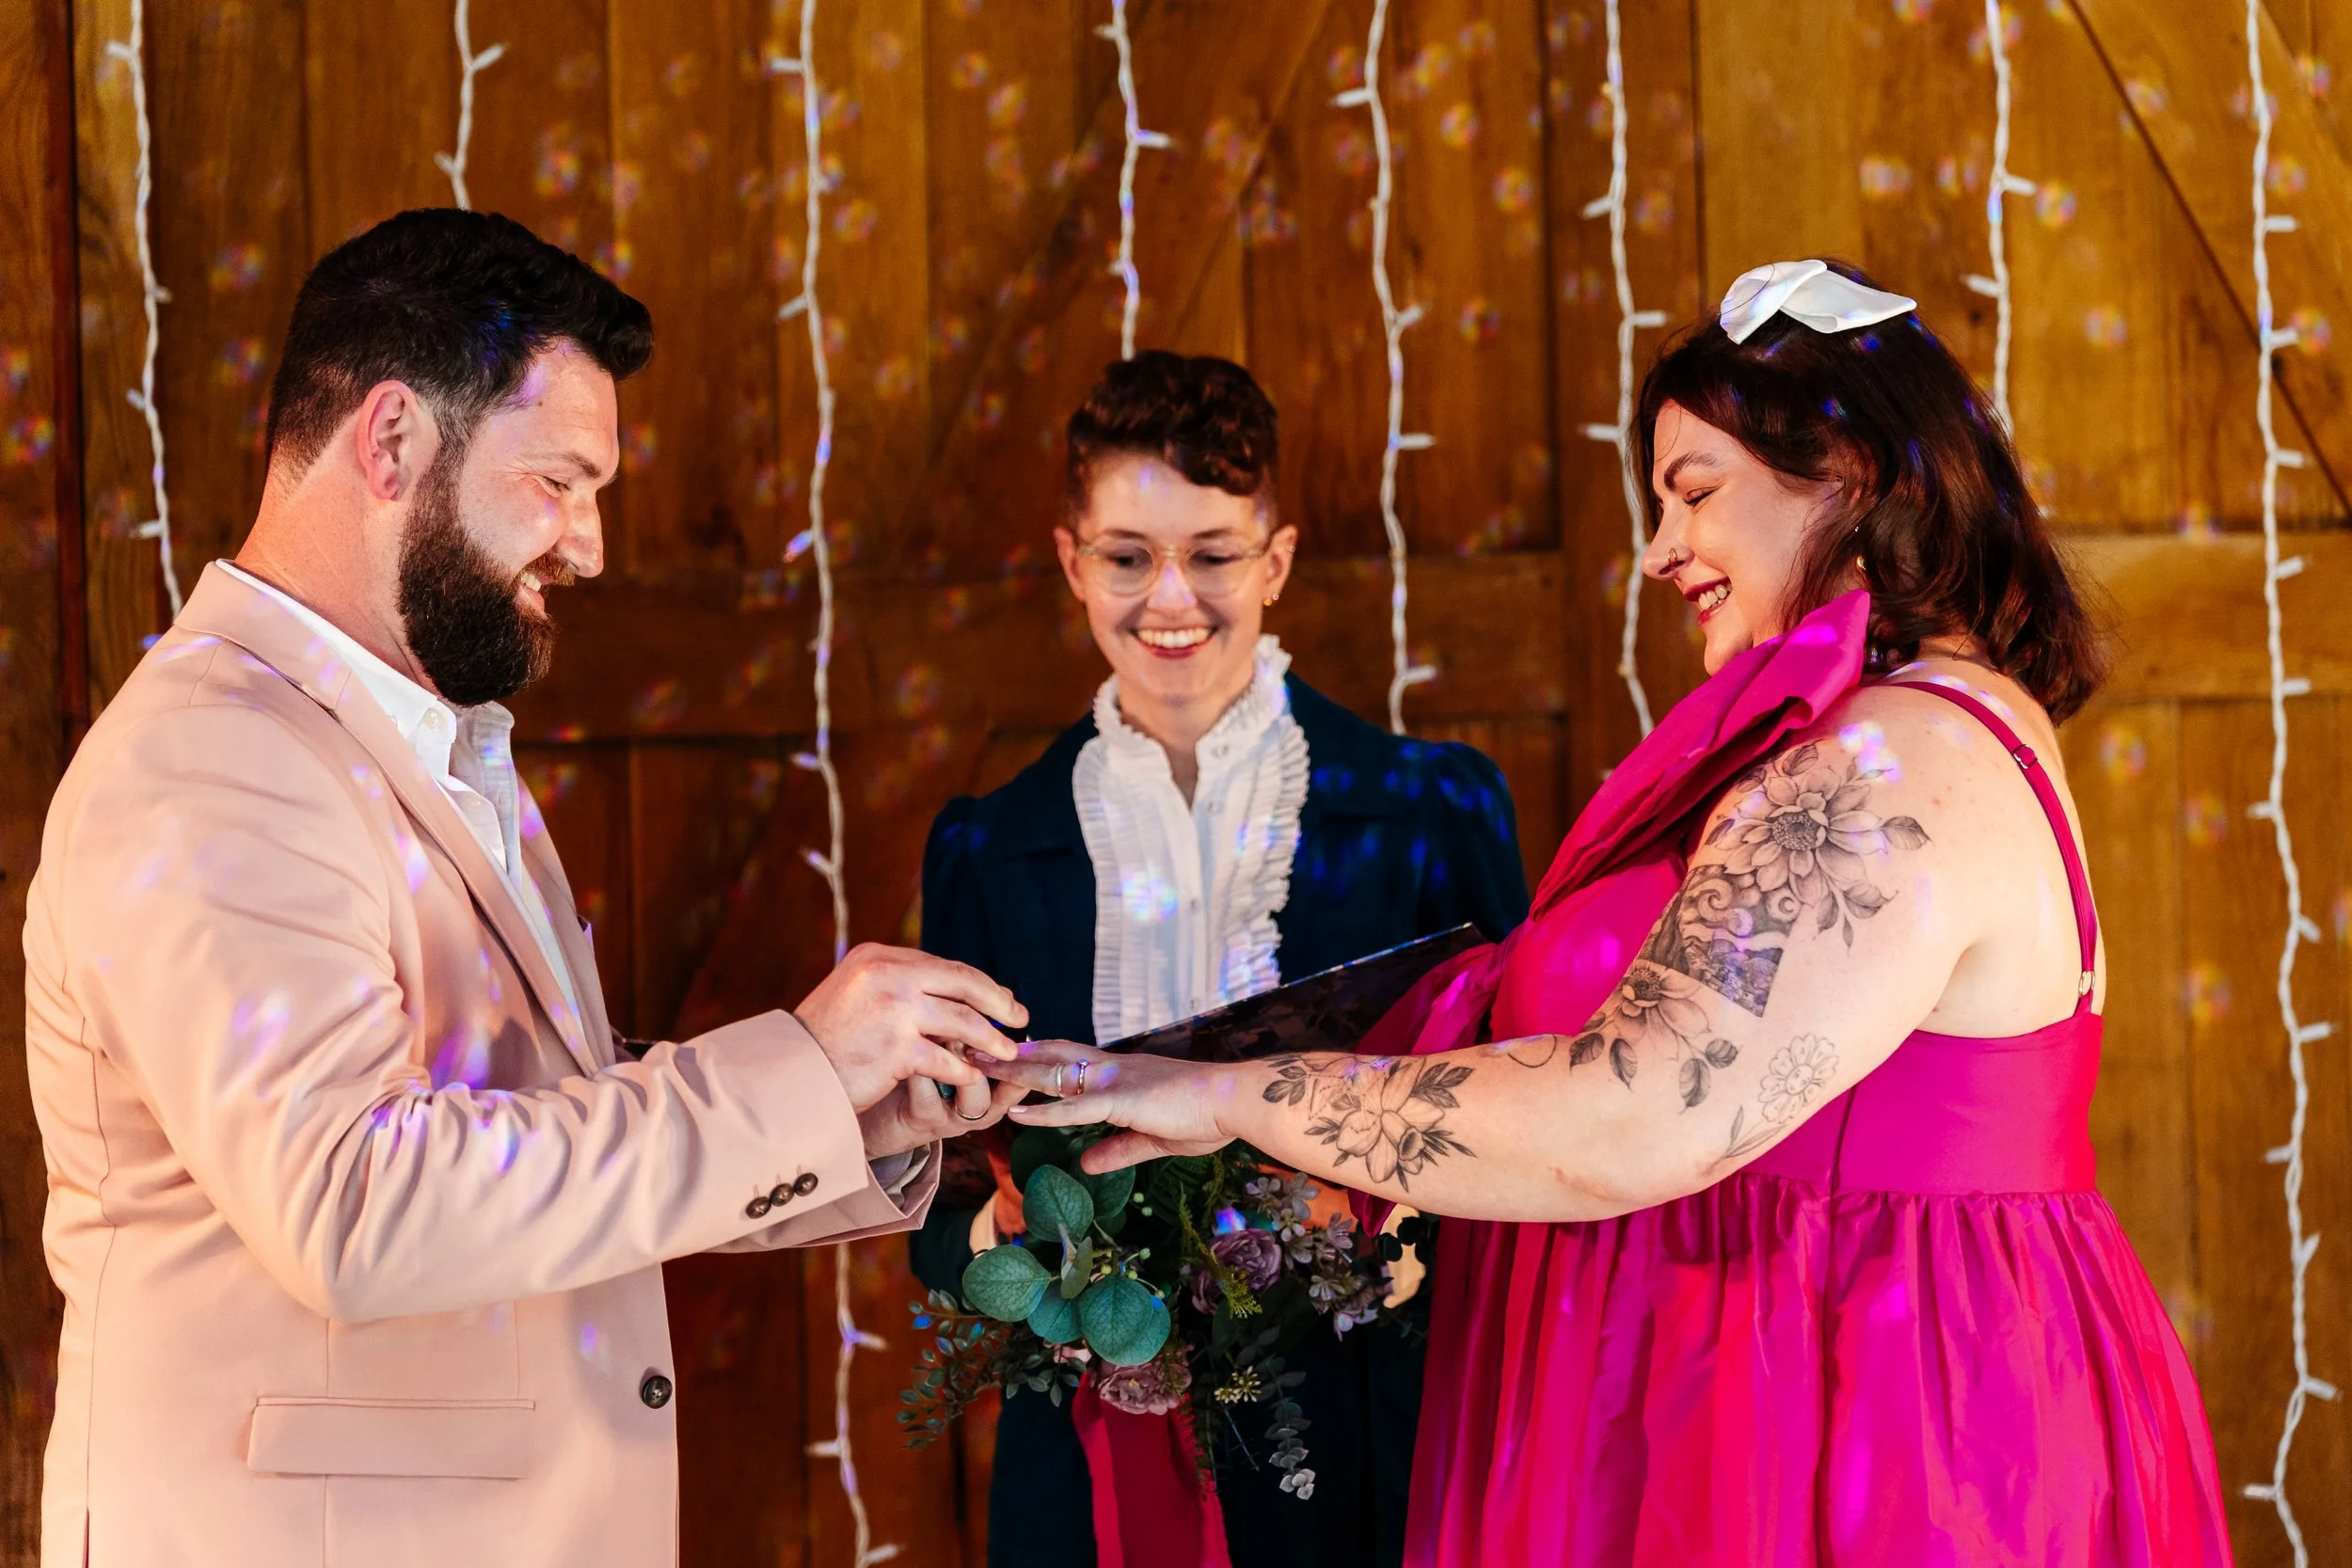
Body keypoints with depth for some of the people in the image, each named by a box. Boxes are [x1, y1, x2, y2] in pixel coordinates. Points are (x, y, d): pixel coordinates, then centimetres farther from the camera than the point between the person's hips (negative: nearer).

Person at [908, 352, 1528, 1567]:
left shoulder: (1434, 813, 0)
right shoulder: (987, 854, 5)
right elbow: (941, 1210, 7)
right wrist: (1002, 1236, -15)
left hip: (1368, 1461, -1)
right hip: (1096, 1466, 1)